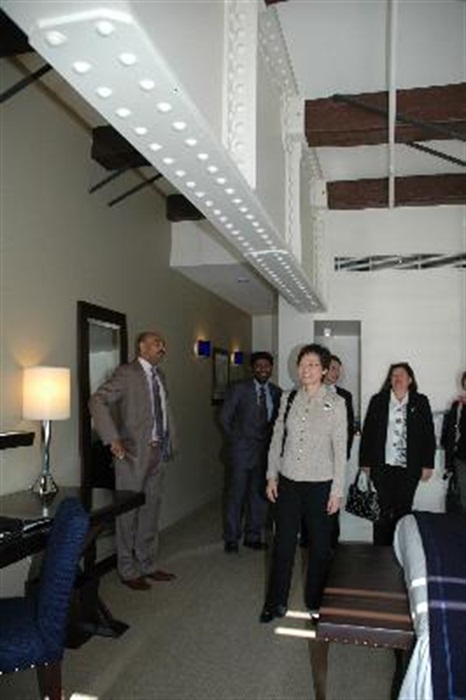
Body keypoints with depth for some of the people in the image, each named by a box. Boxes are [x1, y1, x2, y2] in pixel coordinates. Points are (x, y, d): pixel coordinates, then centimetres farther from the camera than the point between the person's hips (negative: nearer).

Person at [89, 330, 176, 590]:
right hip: (134, 452, -7)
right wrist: (113, 440, -23)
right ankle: (129, 571, 19)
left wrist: (170, 442, 15)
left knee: (151, 511, 15)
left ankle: (148, 565, 29)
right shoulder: (127, 373, -10)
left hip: (158, 452, 7)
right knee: (130, 513, 4)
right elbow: (97, 401, -18)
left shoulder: (160, 376, 14)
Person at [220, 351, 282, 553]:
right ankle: (231, 538, 15)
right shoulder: (239, 389, -4)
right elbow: (225, 417, 0)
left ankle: (253, 536, 24)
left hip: (265, 451, 4)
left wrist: (271, 442, 2)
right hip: (242, 450, -3)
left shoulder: (277, 392, 6)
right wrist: (235, 440, 0)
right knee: (236, 495, 2)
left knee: (259, 495, 10)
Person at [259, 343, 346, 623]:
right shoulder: (288, 398, 3)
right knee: (283, 542, 11)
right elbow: (277, 438, 9)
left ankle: (315, 603, 31)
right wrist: (272, 476, 6)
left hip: (320, 484, -3)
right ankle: (277, 602, 28)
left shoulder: (336, 403, -8)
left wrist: (337, 491, -8)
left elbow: (340, 449, -7)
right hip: (288, 482, 3)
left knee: (320, 545, 11)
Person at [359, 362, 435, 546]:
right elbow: (367, 432, 5)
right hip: (383, 467, 0)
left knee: (403, 511, 5)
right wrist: (365, 462, 2)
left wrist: (427, 464, 1)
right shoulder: (378, 401, 5)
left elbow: (429, 434, 5)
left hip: (409, 468, 0)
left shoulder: (420, 402, 5)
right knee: (383, 512, 3)